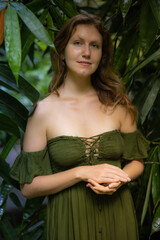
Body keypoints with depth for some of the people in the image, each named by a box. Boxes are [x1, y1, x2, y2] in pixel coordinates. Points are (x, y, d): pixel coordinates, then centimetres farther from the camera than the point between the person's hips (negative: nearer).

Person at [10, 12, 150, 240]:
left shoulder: (117, 104, -1)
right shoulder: (43, 111, -9)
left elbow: (136, 160, 9)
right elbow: (28, 187, -8)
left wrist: (119, 179, -12)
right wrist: (82, 173, -18)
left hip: (118, 216, 3)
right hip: (70, 219, -2)